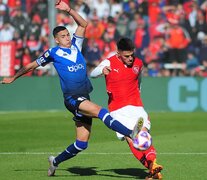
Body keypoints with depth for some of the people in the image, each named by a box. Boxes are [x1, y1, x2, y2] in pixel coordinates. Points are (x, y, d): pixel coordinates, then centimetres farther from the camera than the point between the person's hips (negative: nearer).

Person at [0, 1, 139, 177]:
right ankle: (131, 133, -47)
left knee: (82, 143, 5)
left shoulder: (75, 45, 15)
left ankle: (56, 161, 25)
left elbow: (83, 24, 14)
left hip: (84, 99, 6)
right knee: (101, 112, -31)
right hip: (72, 98, -6)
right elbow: (32, 65, 16)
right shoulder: (53, 53, 4)